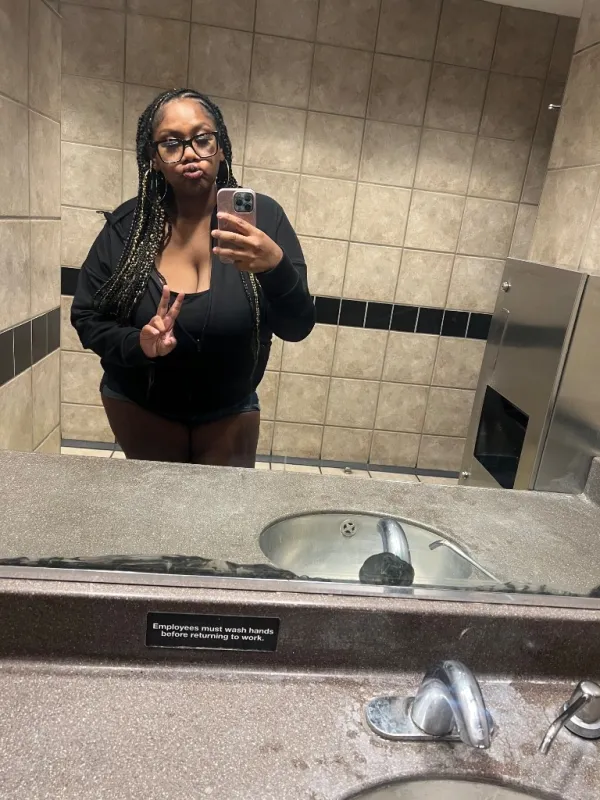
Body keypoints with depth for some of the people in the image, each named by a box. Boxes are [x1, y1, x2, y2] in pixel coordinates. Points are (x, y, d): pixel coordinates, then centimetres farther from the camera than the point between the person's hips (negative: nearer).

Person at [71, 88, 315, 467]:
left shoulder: (262, 216, -15)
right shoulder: (128, 224, -12)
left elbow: (298, 328, -18)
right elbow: (85, 317, -4)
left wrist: (276, 267, -37)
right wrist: (137, 343, -24)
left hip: (231, 414, -1)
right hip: (138, 408, 1)